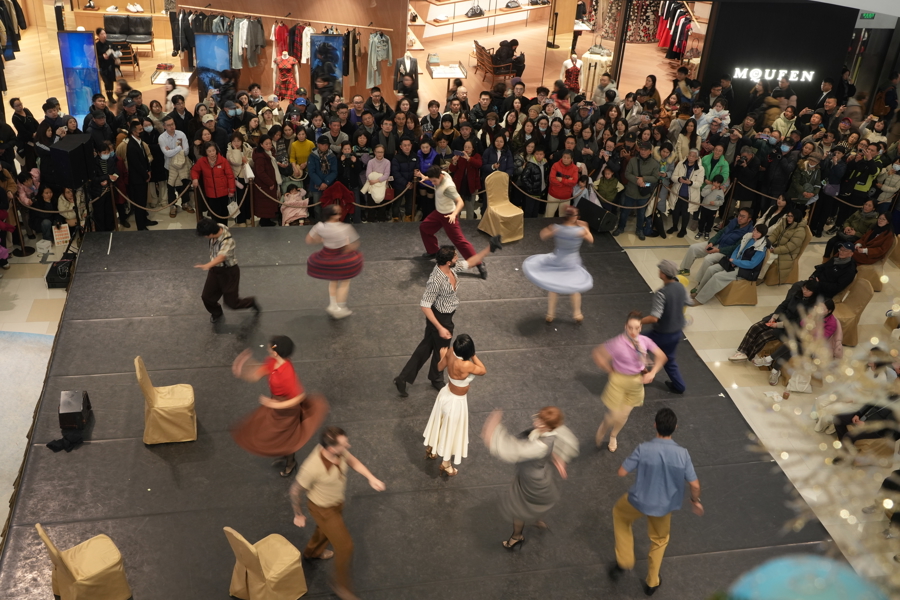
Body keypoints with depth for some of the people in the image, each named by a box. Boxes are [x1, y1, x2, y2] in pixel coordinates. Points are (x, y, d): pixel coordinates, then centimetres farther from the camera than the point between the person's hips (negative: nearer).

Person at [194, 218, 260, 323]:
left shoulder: (228, 241, -37)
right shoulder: (218, 227, -15)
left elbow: (221, 257, -55)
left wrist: (207, 265, -72)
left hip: (229, 272, -7)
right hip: (215, 269, 7)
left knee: (231, 302, 3)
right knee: (207, 297, 9)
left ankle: (251, 302, 35)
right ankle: (216, 313, 42)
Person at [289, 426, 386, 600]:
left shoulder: (338, 450, -24)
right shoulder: (312, 468, -42)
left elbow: (352, 461, 0)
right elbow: (296, 491, -24)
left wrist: (371, 478, -9)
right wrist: (298, 515, -7)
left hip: (337, 502, 7)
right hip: (323, 509, -7)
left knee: (327, 529, 35)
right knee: (345, 546, 3)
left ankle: (312, 552, 67)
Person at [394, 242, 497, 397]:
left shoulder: (452, 267, -13)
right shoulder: (436, 281, -36)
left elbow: (470, 262, 5)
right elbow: (425, 306, -29)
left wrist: (489, 249, -3)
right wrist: (440, 328, -29)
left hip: (445, 315, 8)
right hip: (440, 318, -8)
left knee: (426, 345, 22)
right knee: (441, 350, 18)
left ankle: (403, 378, 36)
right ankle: (436, 379, 48)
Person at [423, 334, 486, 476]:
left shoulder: (450, 353, -20)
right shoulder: (466, 365, -40)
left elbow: (440, 367, 2)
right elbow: (483, 371, -19)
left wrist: (442, 356, 22)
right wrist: (473, 355, -13)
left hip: (446, 394, 7)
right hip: (456, 401, -7)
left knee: (439, 425, 30)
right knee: (451, 432, 17)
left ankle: (430, 450, 54)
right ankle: (445, 465, 37)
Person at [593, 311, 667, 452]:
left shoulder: (644, 341, -12)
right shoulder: (618, 343, -27)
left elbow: (661, 356, 1)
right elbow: (598, 356, -23)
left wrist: (652, 373, -8)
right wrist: (611, 371, -13)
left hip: (636, 382, 4)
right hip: (619, 381, -4)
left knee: (624, 415, 18)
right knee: (614, 415, 4)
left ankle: (613, 436, 47)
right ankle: (602, 430, 39)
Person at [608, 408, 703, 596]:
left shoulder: (643, 449, -25)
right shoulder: (682, 453, -20)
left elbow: (622, 472, -17)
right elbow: (695, 484, -14)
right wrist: (695, 501, 8)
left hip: (639, 501, -2)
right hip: (664, 506, 2)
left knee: (619, 513, 32)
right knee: (660, 540, 30)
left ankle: (624, 561, 33)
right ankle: (652, 583, 45)